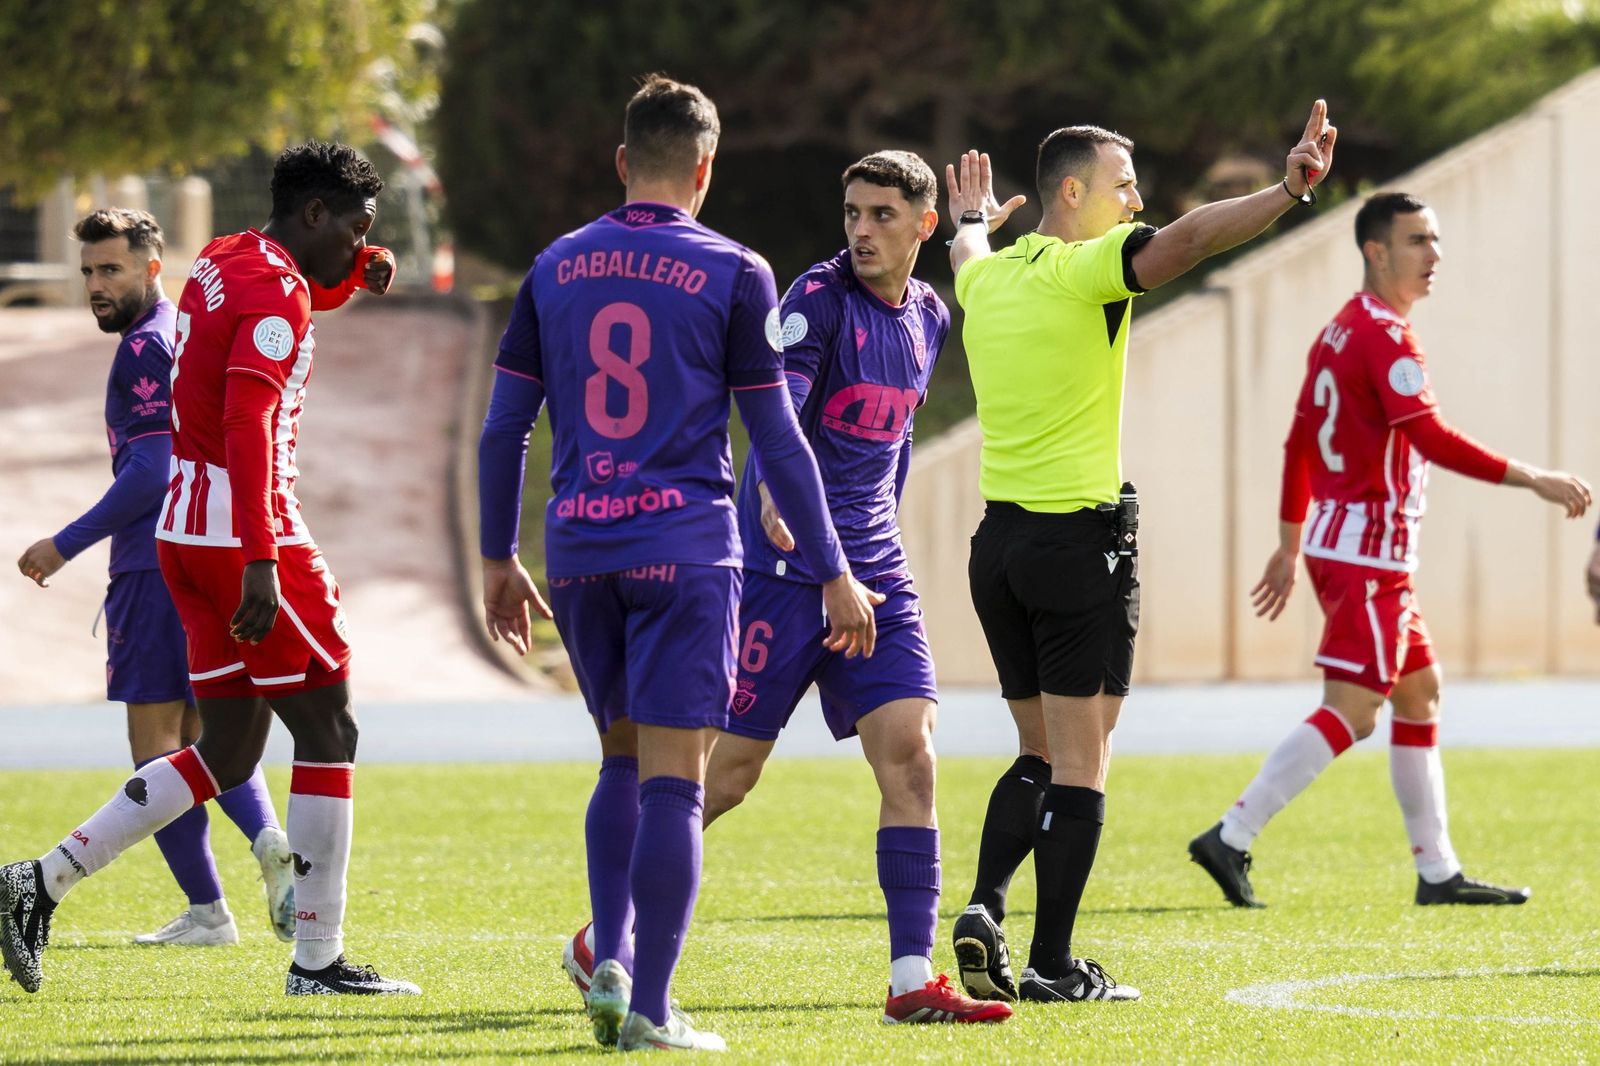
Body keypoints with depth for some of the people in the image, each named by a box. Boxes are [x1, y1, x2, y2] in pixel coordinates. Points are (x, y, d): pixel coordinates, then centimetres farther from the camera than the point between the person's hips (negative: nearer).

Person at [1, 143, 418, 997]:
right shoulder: (276, 291, -14)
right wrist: (261, 563, -30)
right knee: (327, 732, 0)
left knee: (228, 752, 13)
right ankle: (318, 960, 0)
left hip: (184, 529, 9)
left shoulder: (220, 263, 14)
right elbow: (248, 424, -25)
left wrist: (358, 273, 19)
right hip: (246, 529, -9)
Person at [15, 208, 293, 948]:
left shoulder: (146, 347, -11)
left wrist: (67, 544, -15)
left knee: (156, 740, -5)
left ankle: (206, 911, -7)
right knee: (204, 731, 15)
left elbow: (152, 471, -18)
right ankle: (268, 840, -9)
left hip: (159, 563, -9)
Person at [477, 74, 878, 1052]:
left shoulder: (556, 268, 9)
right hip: (684, 546, -4)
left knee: (625, 757, 19)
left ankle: (610, 957, 6)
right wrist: (834, 576, 3)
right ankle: (649, 1008, -7)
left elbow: (504, 428, 10)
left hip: (579, 548, 4)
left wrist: (499, 559, 20)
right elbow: (777, 439, -2)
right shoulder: (733, 274, -2)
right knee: (673, 777, -4)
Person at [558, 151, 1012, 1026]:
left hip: (871, 568, 6)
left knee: (909, 755, -8)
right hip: (781, 563, -6)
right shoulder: (821, 296, -10)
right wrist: (774, 492, -43)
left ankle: (912, 980, -9)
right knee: (726, 772, -2)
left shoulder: (928, 317, 12)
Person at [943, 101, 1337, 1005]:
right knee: (1080, 763, -2)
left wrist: (972, 221, 57)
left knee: (1041, 754, 17)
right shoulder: (1084, 271, -12)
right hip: (1082, 540, -7)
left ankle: (985, 908, -1)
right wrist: (1290, 191, -36)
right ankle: (1052, 966, -4)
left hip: (1000, 540, 7)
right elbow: (1188, 240, -29)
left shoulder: (989, 277, 9)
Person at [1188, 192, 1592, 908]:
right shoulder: (1384, 337, -15)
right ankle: (1231, 840, -13)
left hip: (1340, 541, 10)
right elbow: (1431, 438, -24)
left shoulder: (1339, 332, 15)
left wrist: (1290, 546, 25)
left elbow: (1299, 443, 20)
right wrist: (1534, 480, -23)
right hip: (1368, 550, -10)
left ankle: (1438, 873, 14)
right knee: (1350, 713, -11)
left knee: (1420, 697, 13)